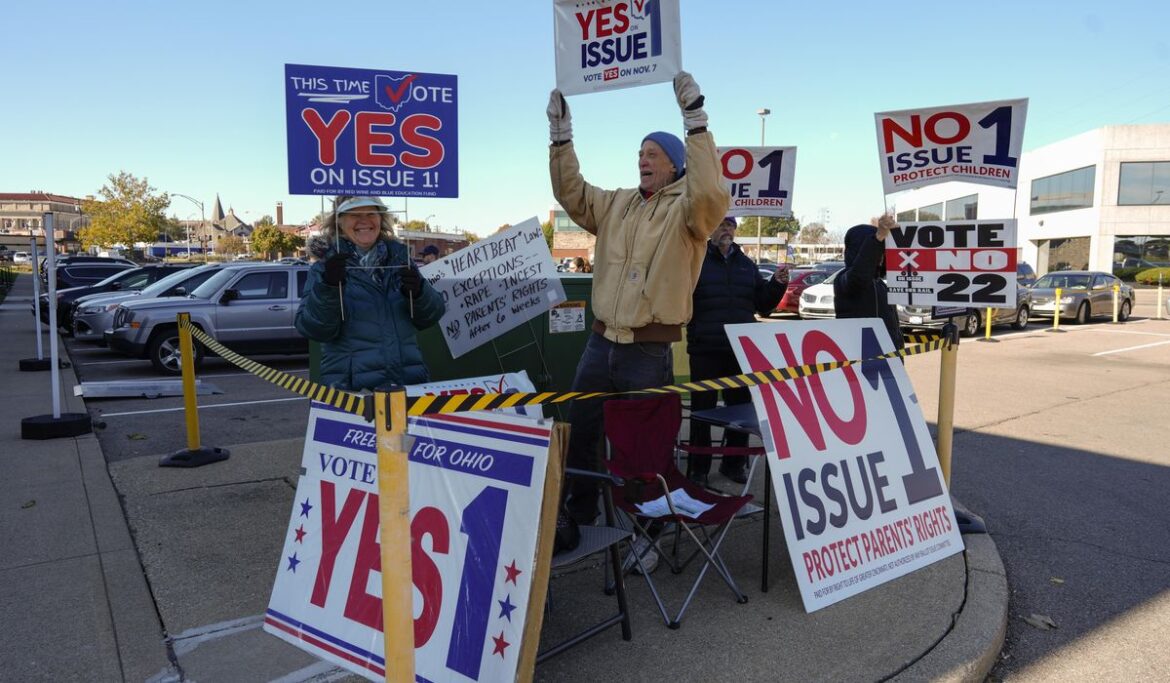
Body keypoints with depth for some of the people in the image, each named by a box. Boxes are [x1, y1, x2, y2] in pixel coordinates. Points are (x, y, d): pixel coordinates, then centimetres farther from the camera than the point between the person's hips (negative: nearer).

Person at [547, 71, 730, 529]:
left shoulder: (686, 210, -5)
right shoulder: (616, 205, 14)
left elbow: (710, 193, -26)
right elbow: (571, 193, 14)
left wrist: (694, 119, -28)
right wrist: (560, 133, 6)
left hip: (650, 351, -6)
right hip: (601, 342, 6)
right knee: (580, 434, 15)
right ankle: (579, 515, 33)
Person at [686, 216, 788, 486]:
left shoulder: (746, 264, 15)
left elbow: (763, 304, 16)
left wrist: (777, 284, 1)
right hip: (706, 349, -5)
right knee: (702, 410, 0)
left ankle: (734, 463, 28)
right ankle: (698, 468, 12)